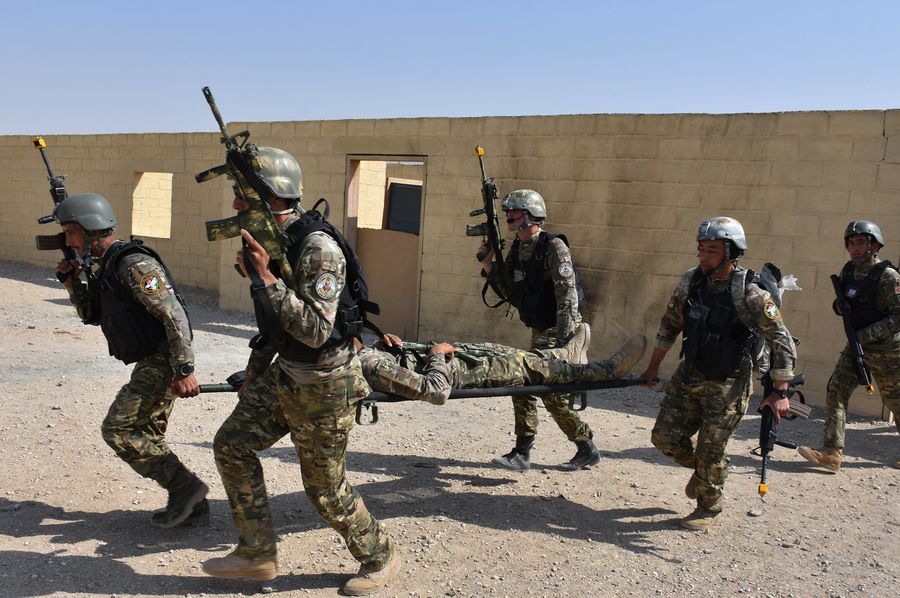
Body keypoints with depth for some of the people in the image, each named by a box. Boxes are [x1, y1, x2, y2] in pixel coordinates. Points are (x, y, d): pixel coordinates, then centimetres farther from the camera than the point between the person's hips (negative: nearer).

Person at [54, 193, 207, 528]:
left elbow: (174, 315, -23)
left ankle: (185, 487, -3)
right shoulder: (104, 267, 13)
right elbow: (93, 316, 24)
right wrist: (71, 282, 8)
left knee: (118, 430, -10)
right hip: (151, 363, 10)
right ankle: (192, 505, 17)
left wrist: (184, 370, -26)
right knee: (145, 436, 12)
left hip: (161, 362, -10)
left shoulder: (134, 264, -18)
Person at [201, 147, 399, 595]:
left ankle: (379, 557, 27)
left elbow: (316, 331, -31)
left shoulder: (318, 249, -25)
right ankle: (257, 555, 22)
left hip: (323, 387, -9)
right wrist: (254, 372, 19)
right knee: (232, 445, 9)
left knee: (325, 488, 3)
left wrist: (266, 278, -32)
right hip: (284, 375, 9)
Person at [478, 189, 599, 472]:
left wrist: (563, 339, -27)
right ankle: (522, 453, 9)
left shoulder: (554, 247, -16)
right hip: (540, 333, 8)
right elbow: (513, 293, 13)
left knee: (552, 393, -7)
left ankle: (587, 449, 11)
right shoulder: (516, 250, 9)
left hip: (562, 332, -8)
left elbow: (567, 294, -22)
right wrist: (488, 265, 4)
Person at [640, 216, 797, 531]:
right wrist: (653, 367, 16)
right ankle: (699, 467, 37)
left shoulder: (749, 293, -19)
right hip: (689, 374, 5)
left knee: (710, 452, 0)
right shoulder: (691, 280, -2)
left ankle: (708, 509, 25)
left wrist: (780, 393, -20)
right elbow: (670, 325, 11)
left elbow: (782, 342, -16)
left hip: (727, 384, -5)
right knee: (665, 436, 6)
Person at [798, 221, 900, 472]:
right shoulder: (848, 272, 3)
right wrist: (839, 306, -6)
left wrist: (867, 334, -25)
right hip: (856, 347, 6)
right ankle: (832, 453, -10)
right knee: (836, 390, -8)